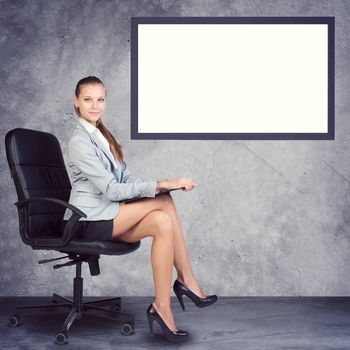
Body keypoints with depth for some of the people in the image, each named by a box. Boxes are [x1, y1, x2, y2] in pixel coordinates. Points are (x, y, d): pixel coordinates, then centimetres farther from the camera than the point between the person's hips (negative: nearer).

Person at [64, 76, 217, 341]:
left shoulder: (102, 135, 16)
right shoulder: (80, 141, -12)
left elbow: (126, 177, 9)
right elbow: (112, 190, -19)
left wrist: (161, 185, -8)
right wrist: (159, 186, -23)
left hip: (107, 214, 8)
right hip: (89, 221, -8)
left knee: (163, 222, -19)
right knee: (164, 201, -21)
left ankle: (162, 307, -18)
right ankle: (187, 281, -15)